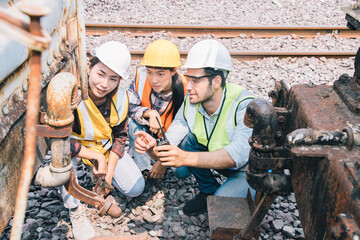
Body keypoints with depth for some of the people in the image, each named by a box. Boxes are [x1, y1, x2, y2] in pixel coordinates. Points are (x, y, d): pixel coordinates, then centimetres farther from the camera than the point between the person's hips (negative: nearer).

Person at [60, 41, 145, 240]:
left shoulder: (120, 97, -16)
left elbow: (120, 136, -5)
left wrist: (109, 174, -10)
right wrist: (98, 157, -28)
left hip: (106, 147, 4)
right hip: (76, 147, -3)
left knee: (136, 188, -6)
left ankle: (99, 174, 23)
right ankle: (75, 211, -16)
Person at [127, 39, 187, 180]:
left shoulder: (185, 90, -30)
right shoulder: (141, 75, -25)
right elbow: (130, 107, -15)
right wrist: (149, 113, -38)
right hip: (147, 131, 1)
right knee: (135, 125, -30)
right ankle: (144, 169, -13)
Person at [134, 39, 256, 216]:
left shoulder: (244, 105, -31)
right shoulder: (190, 103, -14)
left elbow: (238, 154, -44)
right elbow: (168, 147, -16)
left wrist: (186, 158, -54)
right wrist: (152, 147, -40)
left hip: (250, 168, -5)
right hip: (215, 159, 6)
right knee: (188, 140, -18)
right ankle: (209, 191, 4)